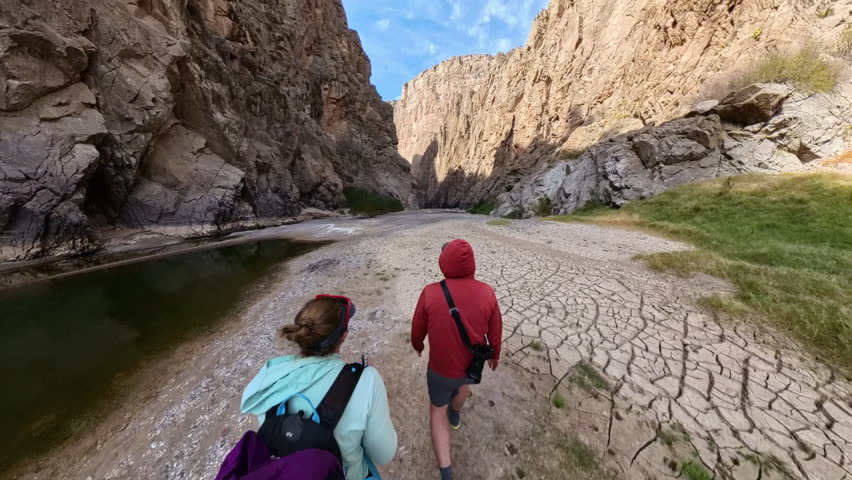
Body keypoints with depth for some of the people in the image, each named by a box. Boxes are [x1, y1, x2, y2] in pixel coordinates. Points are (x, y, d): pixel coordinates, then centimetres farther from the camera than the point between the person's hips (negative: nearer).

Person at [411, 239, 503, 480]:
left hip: (441, 367, -3)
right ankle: (455, 414, 66)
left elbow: (418, 328, -11)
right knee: (463, 382, 38)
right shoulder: (487, 293, -22)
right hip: (473, 364, 3)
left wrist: (417, 344, 12)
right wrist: (495, 354, 13)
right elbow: (495, 331, -8)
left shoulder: (430, 292, -28)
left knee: (437, 411, 26)